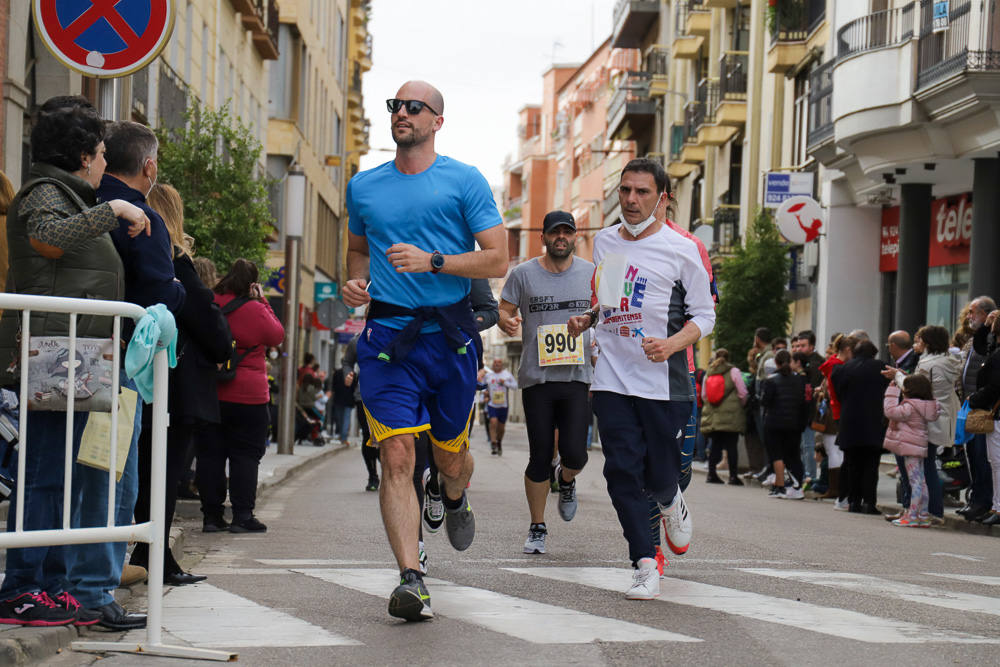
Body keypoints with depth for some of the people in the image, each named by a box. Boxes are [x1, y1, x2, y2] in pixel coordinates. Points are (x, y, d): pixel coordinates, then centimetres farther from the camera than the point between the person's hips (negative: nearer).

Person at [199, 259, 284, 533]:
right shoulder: (253, 310, -10)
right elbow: (277, 335, 4)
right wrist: (262, 301, 5)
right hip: (247, 397, -4)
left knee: (210, 453, 8)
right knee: (246, 454, 2)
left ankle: (211, 515, 9)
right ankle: (242, 515, -1)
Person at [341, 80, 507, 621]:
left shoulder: (465, 182, 0)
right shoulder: (363, 187, 11)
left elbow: (497, 260, -4)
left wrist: (431, 261, -17)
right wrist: (355, 282, 6)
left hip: (450, 336, -1)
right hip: (387, 337, 1)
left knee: (450, 455, 13)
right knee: (396, 456, -13)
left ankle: (454, 499, 50)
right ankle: (411, 580, -16)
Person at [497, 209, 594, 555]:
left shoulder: (592, 273, 8)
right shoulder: (522, 274, 4)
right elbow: (504, 310, 9)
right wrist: (506, 321, -14)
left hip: (578, 377, 1)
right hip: (537, 379, -1)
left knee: (574, 453, -11)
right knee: (540, 457, -1)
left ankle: (567, 481, 27)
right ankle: (537, 529, 14)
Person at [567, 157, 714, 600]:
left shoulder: (681, 250, -4)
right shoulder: (603, 242, 11)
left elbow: (704, 314, -1)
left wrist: (671, 344, -18)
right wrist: (585, 321, 6)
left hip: (663, 382, -3)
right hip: (612, 378, 3)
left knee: (659, 475, 2)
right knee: (622, 470, -5)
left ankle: (671, 503, 39)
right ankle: (645, 565, 1)